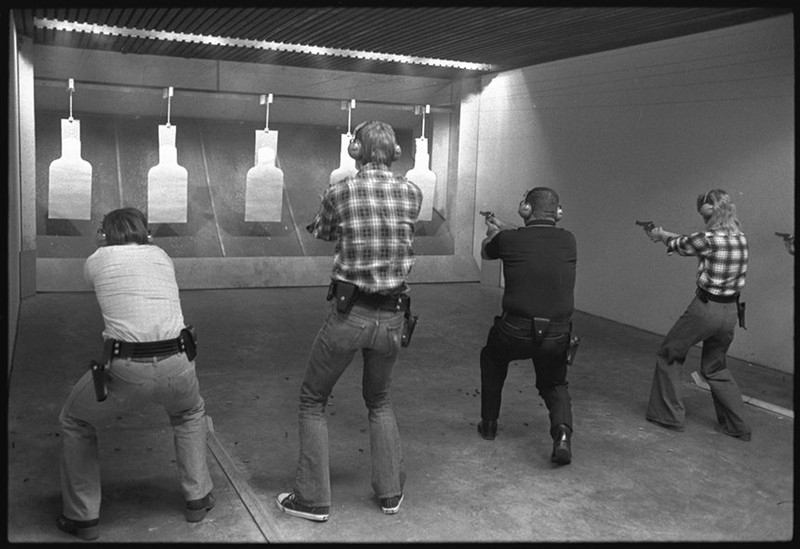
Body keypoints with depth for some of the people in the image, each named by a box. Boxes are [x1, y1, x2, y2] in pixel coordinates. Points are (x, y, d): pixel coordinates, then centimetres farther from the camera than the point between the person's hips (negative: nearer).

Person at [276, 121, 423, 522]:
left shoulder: (339, 192, -8)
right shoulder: (412, 193, -2)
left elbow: (321, 233, 10)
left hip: (348, 314, -3)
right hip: (391, 316, 3)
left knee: (313, 401, 16)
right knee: (379, 401, 26)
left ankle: (313, 499, 19)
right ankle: (391, 493, 29)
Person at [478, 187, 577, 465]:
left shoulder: (509, 239, -7)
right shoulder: (568, 241, 1)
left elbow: (485, 252, 16)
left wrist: (492, 231, 37)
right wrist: (504, 227, 31)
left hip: (515, 332, -2)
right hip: (557, 336, 2)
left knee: (492, 358, 31)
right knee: (555, 384, 27)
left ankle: (488, 424, 36)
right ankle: (562, 431, 0)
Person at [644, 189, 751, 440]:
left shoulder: (708, 238, -18)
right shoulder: (740, 238, 4)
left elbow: (679, 245, 1)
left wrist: (660, 234, 22)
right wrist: (666, 234, 27)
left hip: (706, 308, -7)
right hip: (730, 311, 7)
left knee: (669, 355, 14)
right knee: (715, 367, 23)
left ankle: (670, 415, 18)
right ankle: (736, 424, 24)